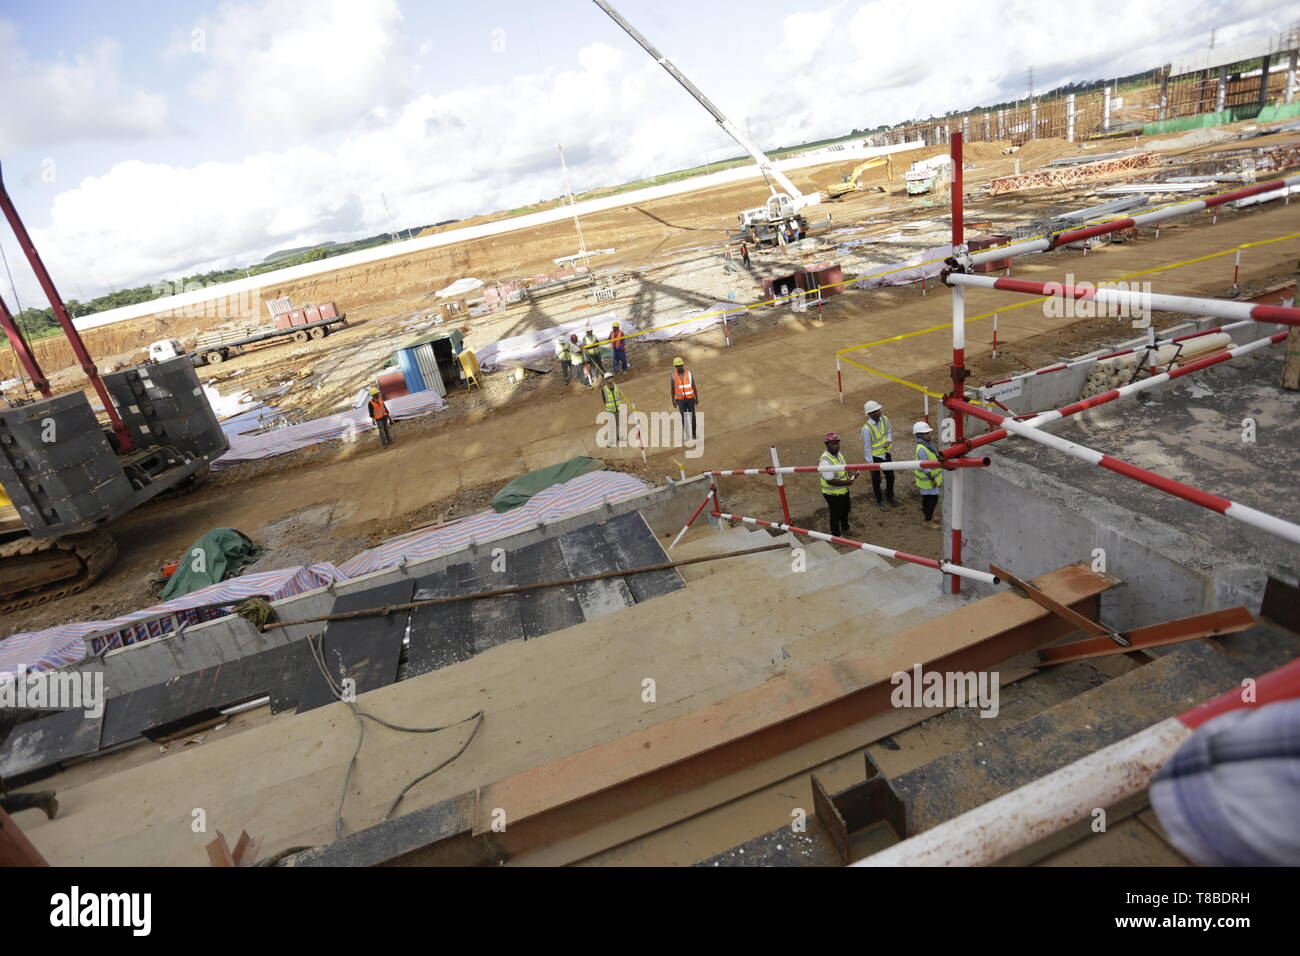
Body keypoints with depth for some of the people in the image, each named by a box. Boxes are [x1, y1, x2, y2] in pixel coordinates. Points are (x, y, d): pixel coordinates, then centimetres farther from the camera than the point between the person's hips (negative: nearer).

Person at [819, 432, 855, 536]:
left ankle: (845, 528, 56)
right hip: (833, 494, -9)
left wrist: (851, 475, -6)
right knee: (836, 514, 11)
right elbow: (830, 481, -31)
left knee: (846, 509, 30)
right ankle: (836, 535, 35)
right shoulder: (825, 461, -32)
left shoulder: (838, 453, -3)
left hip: (844, 490, 9)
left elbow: (844, 467, 13)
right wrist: (847, 482, -26)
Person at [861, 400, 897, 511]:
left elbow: (889, 430, 9)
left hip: (886, 453, 6)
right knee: (876, 480, 14)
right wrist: (870, 463, -17)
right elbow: (867, 447, -21)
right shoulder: (867, 428, -28)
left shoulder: (884, 419, -10)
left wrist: (889, 440, -12)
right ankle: (879, 501, 36)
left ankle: (889, 497, 45)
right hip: (875, 457, -6)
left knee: (890, 477, 21)